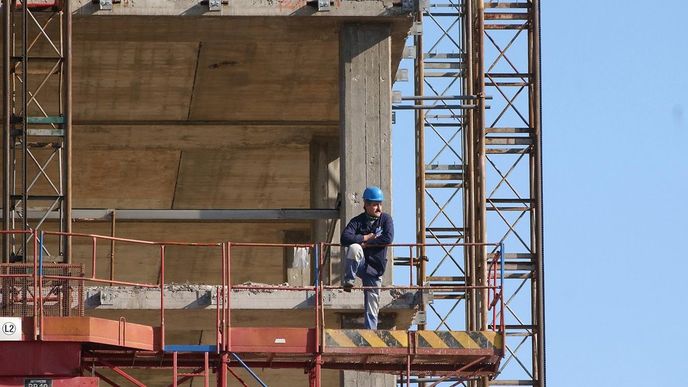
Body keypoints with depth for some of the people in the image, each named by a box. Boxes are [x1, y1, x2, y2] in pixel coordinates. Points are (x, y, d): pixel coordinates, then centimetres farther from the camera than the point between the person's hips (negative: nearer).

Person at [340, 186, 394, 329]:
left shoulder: (385, 219, 3)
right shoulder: (357, 221, 0)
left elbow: (388, 238, -13)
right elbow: (345, 238, -14)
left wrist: (366, 244, -13)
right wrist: (366, 238, -14)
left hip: (374, 268, 1)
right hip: (359, 264, -1)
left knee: (372, 307, -2)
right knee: (354, 248, -34)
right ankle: (348, 282, -21)